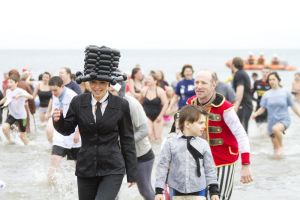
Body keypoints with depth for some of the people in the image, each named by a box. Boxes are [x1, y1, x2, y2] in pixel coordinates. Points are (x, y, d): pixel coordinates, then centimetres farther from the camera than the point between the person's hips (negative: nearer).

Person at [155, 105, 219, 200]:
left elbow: (210, 168, 5)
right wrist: (159, 190, -6)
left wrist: (214, 190, 3)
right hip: (177, 191, -1)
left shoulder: (203, 144, -2)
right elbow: (162, 166, -3)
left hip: (198, 191, 1)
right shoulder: (171, 143, -6)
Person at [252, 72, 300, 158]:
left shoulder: (285, 92, -2)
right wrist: (256, 114, -18)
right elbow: (262, 108, 0)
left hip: (284, 119, -3)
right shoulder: (266, 94, 3)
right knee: (275, 146, 6)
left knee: (276, 128, -36)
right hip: (272, 121, 3)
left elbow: (293, 106, 5)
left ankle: (281, 146, -12)